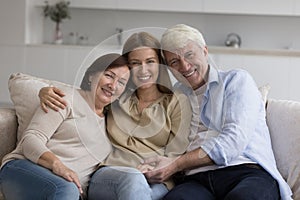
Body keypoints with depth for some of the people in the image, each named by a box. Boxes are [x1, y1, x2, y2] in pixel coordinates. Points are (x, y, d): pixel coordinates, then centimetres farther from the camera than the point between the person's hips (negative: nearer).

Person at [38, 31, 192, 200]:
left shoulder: (177, 102, 12)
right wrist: (46, 91, 4)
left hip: (155, 183, -1)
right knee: (132, 179, -37)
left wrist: (158, 170, -14)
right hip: (107, 176, 2)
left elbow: (176, 157, 6)